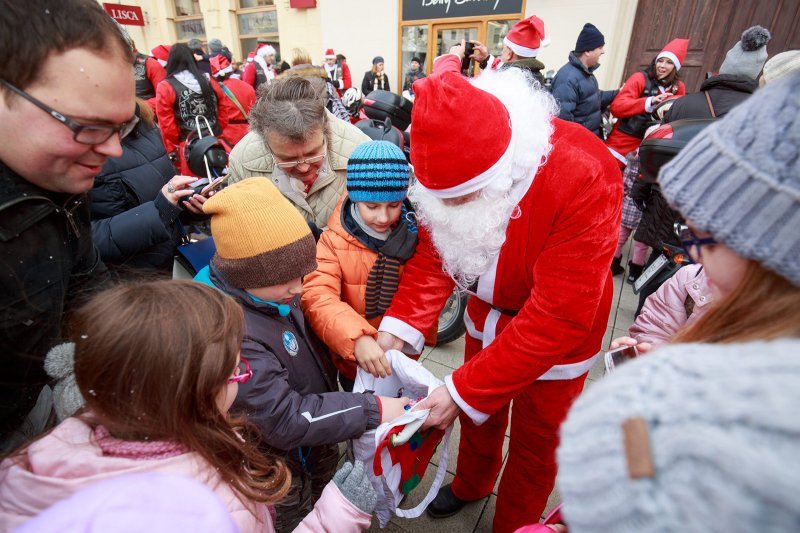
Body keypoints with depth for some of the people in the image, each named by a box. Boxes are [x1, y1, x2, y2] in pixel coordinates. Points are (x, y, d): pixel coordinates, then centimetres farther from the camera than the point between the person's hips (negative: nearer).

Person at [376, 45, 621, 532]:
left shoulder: (584, 177, -35)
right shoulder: (454, 167, -18)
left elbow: (557, 319, -33)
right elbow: (433, 254, -12)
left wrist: (463, 391, -31)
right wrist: (399, 325, -27)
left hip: (555, 333, -4)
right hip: (490, 312, 5)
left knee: (535, 443, 17)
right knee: (478, 410, 25)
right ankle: (472, 485, 58)